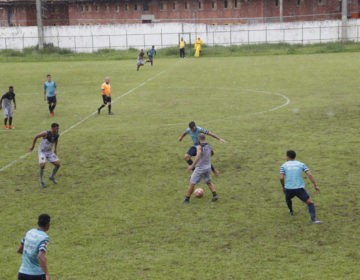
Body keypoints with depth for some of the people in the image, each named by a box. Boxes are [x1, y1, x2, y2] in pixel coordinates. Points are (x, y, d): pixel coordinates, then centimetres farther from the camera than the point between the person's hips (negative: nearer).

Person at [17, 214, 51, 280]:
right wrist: (47, 274, -31)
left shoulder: (29, 232, 4)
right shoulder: (44, 238, -17)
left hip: (23, 273, 5)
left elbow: (19, 250, 15)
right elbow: (41, 257, -32)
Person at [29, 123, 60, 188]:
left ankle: (52, 177, 20)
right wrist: (33, 146, -6)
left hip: (50, 152, 5)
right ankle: (41, 180, 3)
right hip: (42, 152, -5)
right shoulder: (46, 133, -27)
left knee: (58, 164, -6)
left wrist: (55, 149, 14)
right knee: (42, 166, -23)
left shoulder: (57, 135, -11)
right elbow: (36, 137, -13)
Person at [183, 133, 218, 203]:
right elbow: (212, 153, 24)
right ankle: (215, 195, 9)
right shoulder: (209, 146, 3)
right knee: (209, 182, 23)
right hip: (208, 168, 6)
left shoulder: (199, 147, -17)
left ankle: (187, 199, 8)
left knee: (191, 183, 4)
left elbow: (198, 156, -33)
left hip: (200, 168, -6)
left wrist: (192, 165, -35)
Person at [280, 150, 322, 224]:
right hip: (300, 188, -1)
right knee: (310, 203, 8)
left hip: (289, 189, 1)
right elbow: (309, 174, -2)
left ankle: (291, 211, 53)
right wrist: (315, 185, 0)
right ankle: (313, 220, -10)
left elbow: (281, 178, -4)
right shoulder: (301, 164, 10)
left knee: (288, 198, 36)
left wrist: (283, 187, 14)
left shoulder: (284, 166, 7)